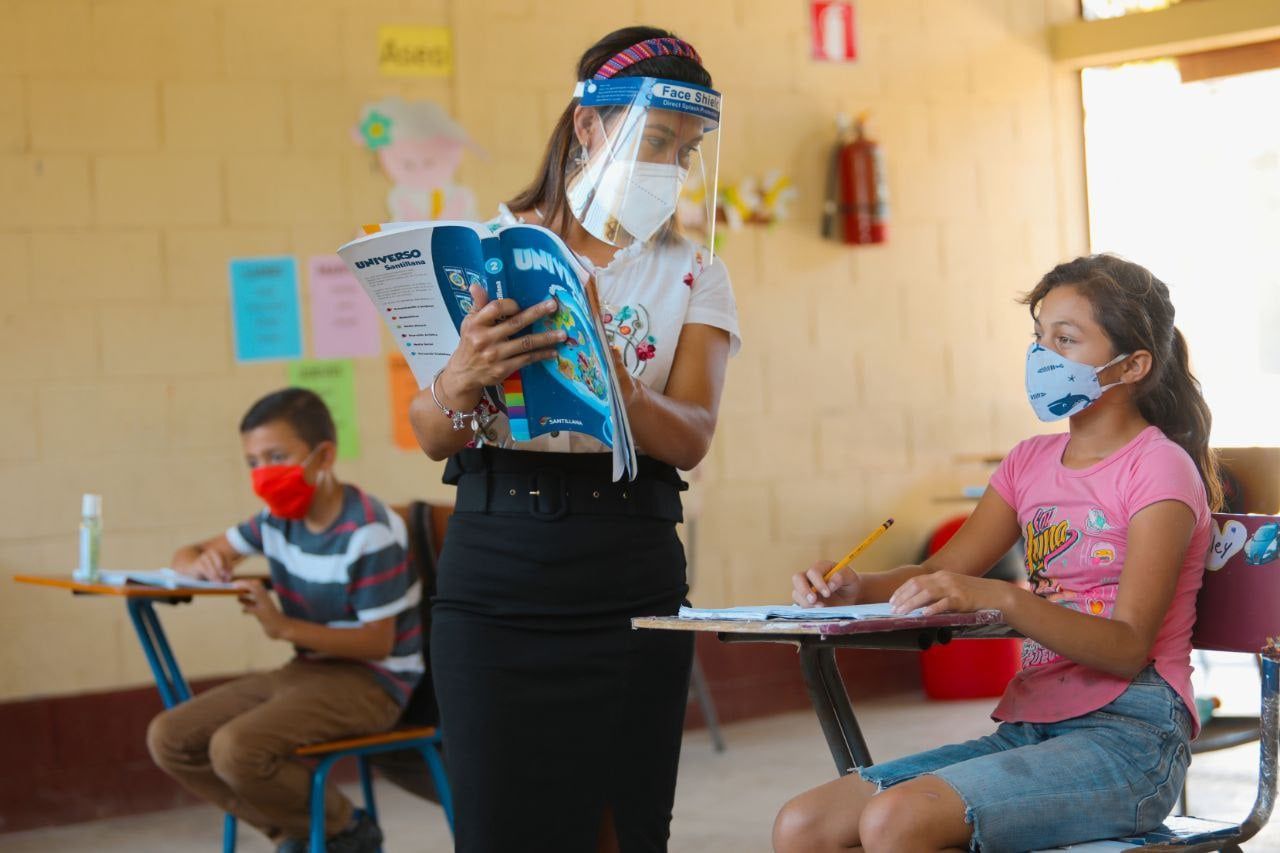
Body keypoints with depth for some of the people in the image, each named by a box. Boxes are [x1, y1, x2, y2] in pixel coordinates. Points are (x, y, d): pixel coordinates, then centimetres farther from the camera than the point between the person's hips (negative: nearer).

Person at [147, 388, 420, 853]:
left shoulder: (368, 533, -20)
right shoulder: (277, 519, 4)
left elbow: (379, 641, -19)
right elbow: (187, 555, 13)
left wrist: (285, 627, -27)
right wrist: (200, 562, -14)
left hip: (371, 681, -9)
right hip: (307, 671, 9)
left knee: (235, 749, -30)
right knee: (168, 738, -3)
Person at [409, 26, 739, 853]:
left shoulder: (692, 274, 7)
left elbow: (689, 439, -6)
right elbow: (433, 438, -3)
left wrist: (616, 386, -27)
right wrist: (461, 382, -25)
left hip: (632, 576, 1)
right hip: (495, 572, -1)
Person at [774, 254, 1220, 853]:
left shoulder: (1158, 467, -5)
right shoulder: (1032, 462, 17)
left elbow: (1128, 647, -15)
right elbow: (944, 573, 15)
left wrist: (1000, 597, -29)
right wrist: (855, 590, -6)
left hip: (1128, 737, -7)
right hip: (1029, 729, 7)